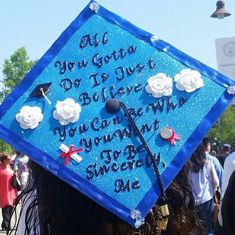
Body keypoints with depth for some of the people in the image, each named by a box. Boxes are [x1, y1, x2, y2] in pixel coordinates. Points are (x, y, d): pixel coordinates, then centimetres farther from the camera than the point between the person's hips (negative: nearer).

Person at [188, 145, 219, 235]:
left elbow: (189, 183, -5)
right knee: (209, 222, 11)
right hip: (207, 198, -1)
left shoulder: (190, 165, -4)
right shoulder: (208, 164, -5)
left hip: (195, 200, 1)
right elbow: (216, 182, -3)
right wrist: (213, 190, 15)